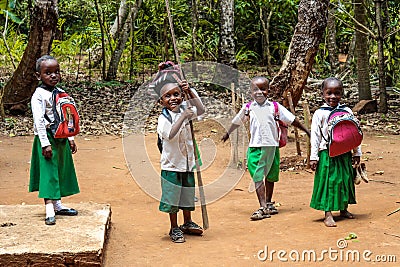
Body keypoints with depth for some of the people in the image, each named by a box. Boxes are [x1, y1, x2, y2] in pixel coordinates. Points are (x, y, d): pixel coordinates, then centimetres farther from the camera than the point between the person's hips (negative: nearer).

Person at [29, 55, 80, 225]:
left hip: (61, 138, 8)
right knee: (49, 171, -8)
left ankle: (57, 205, 24)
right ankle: (49, 211, -9)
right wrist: (45, 143, -22)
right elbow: (39, 120, -18)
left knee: (61, 171, 13)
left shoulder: (60, 93, 11)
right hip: (47, 139, -8)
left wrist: (70, 138, 16)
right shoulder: (39, 95, -12)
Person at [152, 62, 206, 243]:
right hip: (171, 165, -5)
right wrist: (183, 117, -36)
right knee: (172, 197, 4)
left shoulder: (185, 109, 2)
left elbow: (200, 110, -8)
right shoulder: (163, 118, -15)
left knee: (188, 194, 18)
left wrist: (190, 92, -15)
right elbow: (170, 135, -30)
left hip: (188, 162, 5)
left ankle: (187, 223, 36)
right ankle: (174, 228, 18)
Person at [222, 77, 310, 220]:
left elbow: (291, 119, 4)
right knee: (258, 177, -7)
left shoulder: (274, 106, 0)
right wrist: (228, 133, 34)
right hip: (255, 147, -1)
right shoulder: (248, 108, 3)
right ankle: (263, 207, -10)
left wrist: (306, 131, 5)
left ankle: (269, 204, 29)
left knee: (270, 176, 13)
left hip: (272, 146, 1)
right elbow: (237, 122, 20)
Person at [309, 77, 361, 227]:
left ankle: (344, 209, 28)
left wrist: (357, 152, 12)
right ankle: (328, 214, -1)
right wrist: (313, 157, -7)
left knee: (345, 179, 12)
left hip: (344, 153, 4)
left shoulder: (346, 111, 5)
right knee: (328, 181, -4)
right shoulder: (319, 113, -3)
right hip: (327, 153, -4)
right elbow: (315, 136, -3)